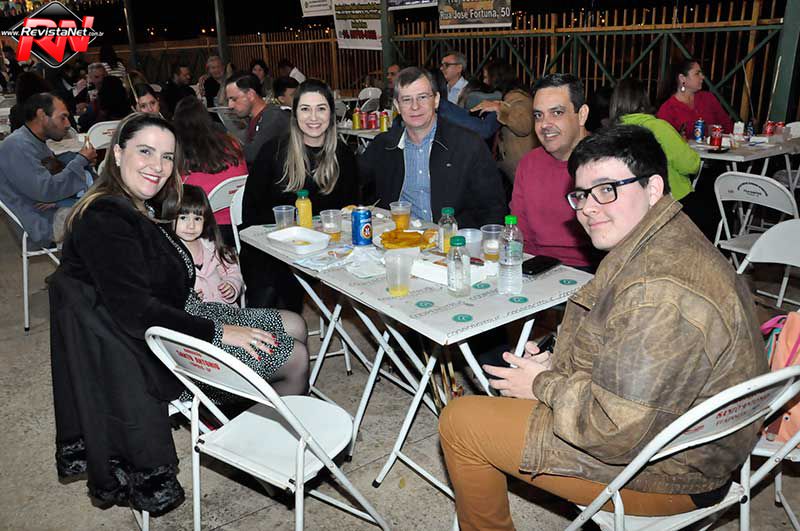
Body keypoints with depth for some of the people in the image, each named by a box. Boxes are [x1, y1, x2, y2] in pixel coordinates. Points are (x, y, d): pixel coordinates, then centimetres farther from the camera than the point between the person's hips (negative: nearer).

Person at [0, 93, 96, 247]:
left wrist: (83, 162, -7)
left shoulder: (37, 142, 12)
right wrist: (81, 160, -16)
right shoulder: (17, 146, -19)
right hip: (42, 226, -10)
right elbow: (45, 191, -25)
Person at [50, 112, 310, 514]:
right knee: (296, 359, -6)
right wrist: (217, 332, -24)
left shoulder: (142, 209, 6)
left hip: (176, 317, 10)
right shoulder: (104, 221, -24)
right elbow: (135, 310, -28)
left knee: (294, 326, 11)